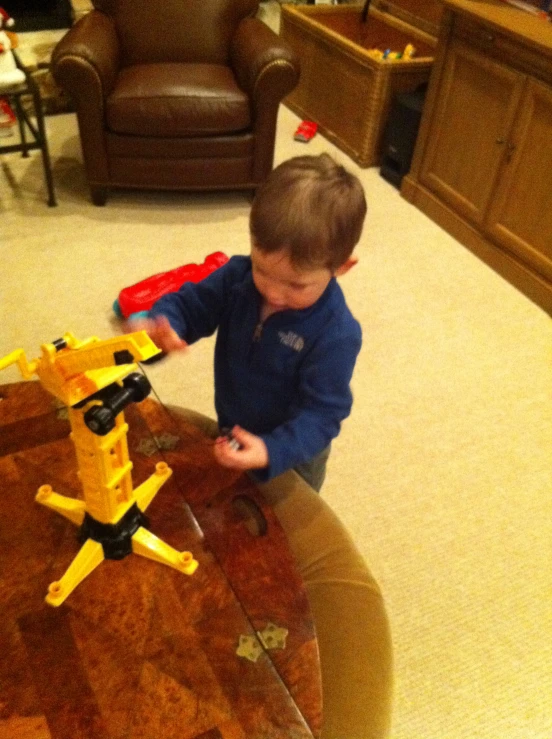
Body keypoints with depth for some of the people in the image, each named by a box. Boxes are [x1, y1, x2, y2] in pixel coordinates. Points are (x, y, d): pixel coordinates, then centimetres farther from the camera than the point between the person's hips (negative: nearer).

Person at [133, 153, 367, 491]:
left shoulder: (336, 334, -35)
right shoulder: (238, 276, -21)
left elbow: (322, 413, -32)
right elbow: (191, 304, -11)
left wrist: (272, 451, -48)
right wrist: (161, 326, -35)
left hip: (292, 454, -4)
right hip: (233, 437, 5)